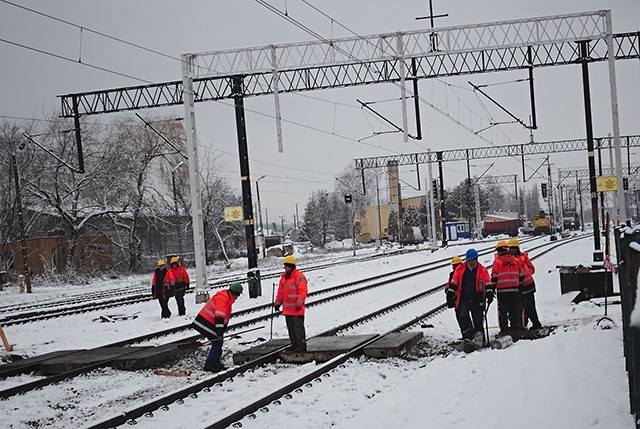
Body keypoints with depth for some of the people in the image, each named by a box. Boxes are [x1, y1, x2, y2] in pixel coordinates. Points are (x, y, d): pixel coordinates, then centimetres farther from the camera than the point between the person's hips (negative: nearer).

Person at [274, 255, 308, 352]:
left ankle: (302, 345, -5)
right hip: (287, 308, 9)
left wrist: (299, 303, -24)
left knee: (298, 326, -8)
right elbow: (280, 291, 21)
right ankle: (294, 344, 22)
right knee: (290, 327, 13)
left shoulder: (299, 276, -12)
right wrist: (277, 302, 19)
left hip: (297, 308, -8)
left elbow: (303, 291, -17)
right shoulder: (284, 276, 14)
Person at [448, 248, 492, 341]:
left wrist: (489, 294, -10)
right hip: (463, 299, 1)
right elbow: (454, 282, 10)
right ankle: (467, 337, -9)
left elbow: (487, 282, 1)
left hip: (477, 300, -1)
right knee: (462, 318, -11)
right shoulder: (460, 268, 4)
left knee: (478, 319, 6)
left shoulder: (482, 270, 1)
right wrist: (450, 293, 5)